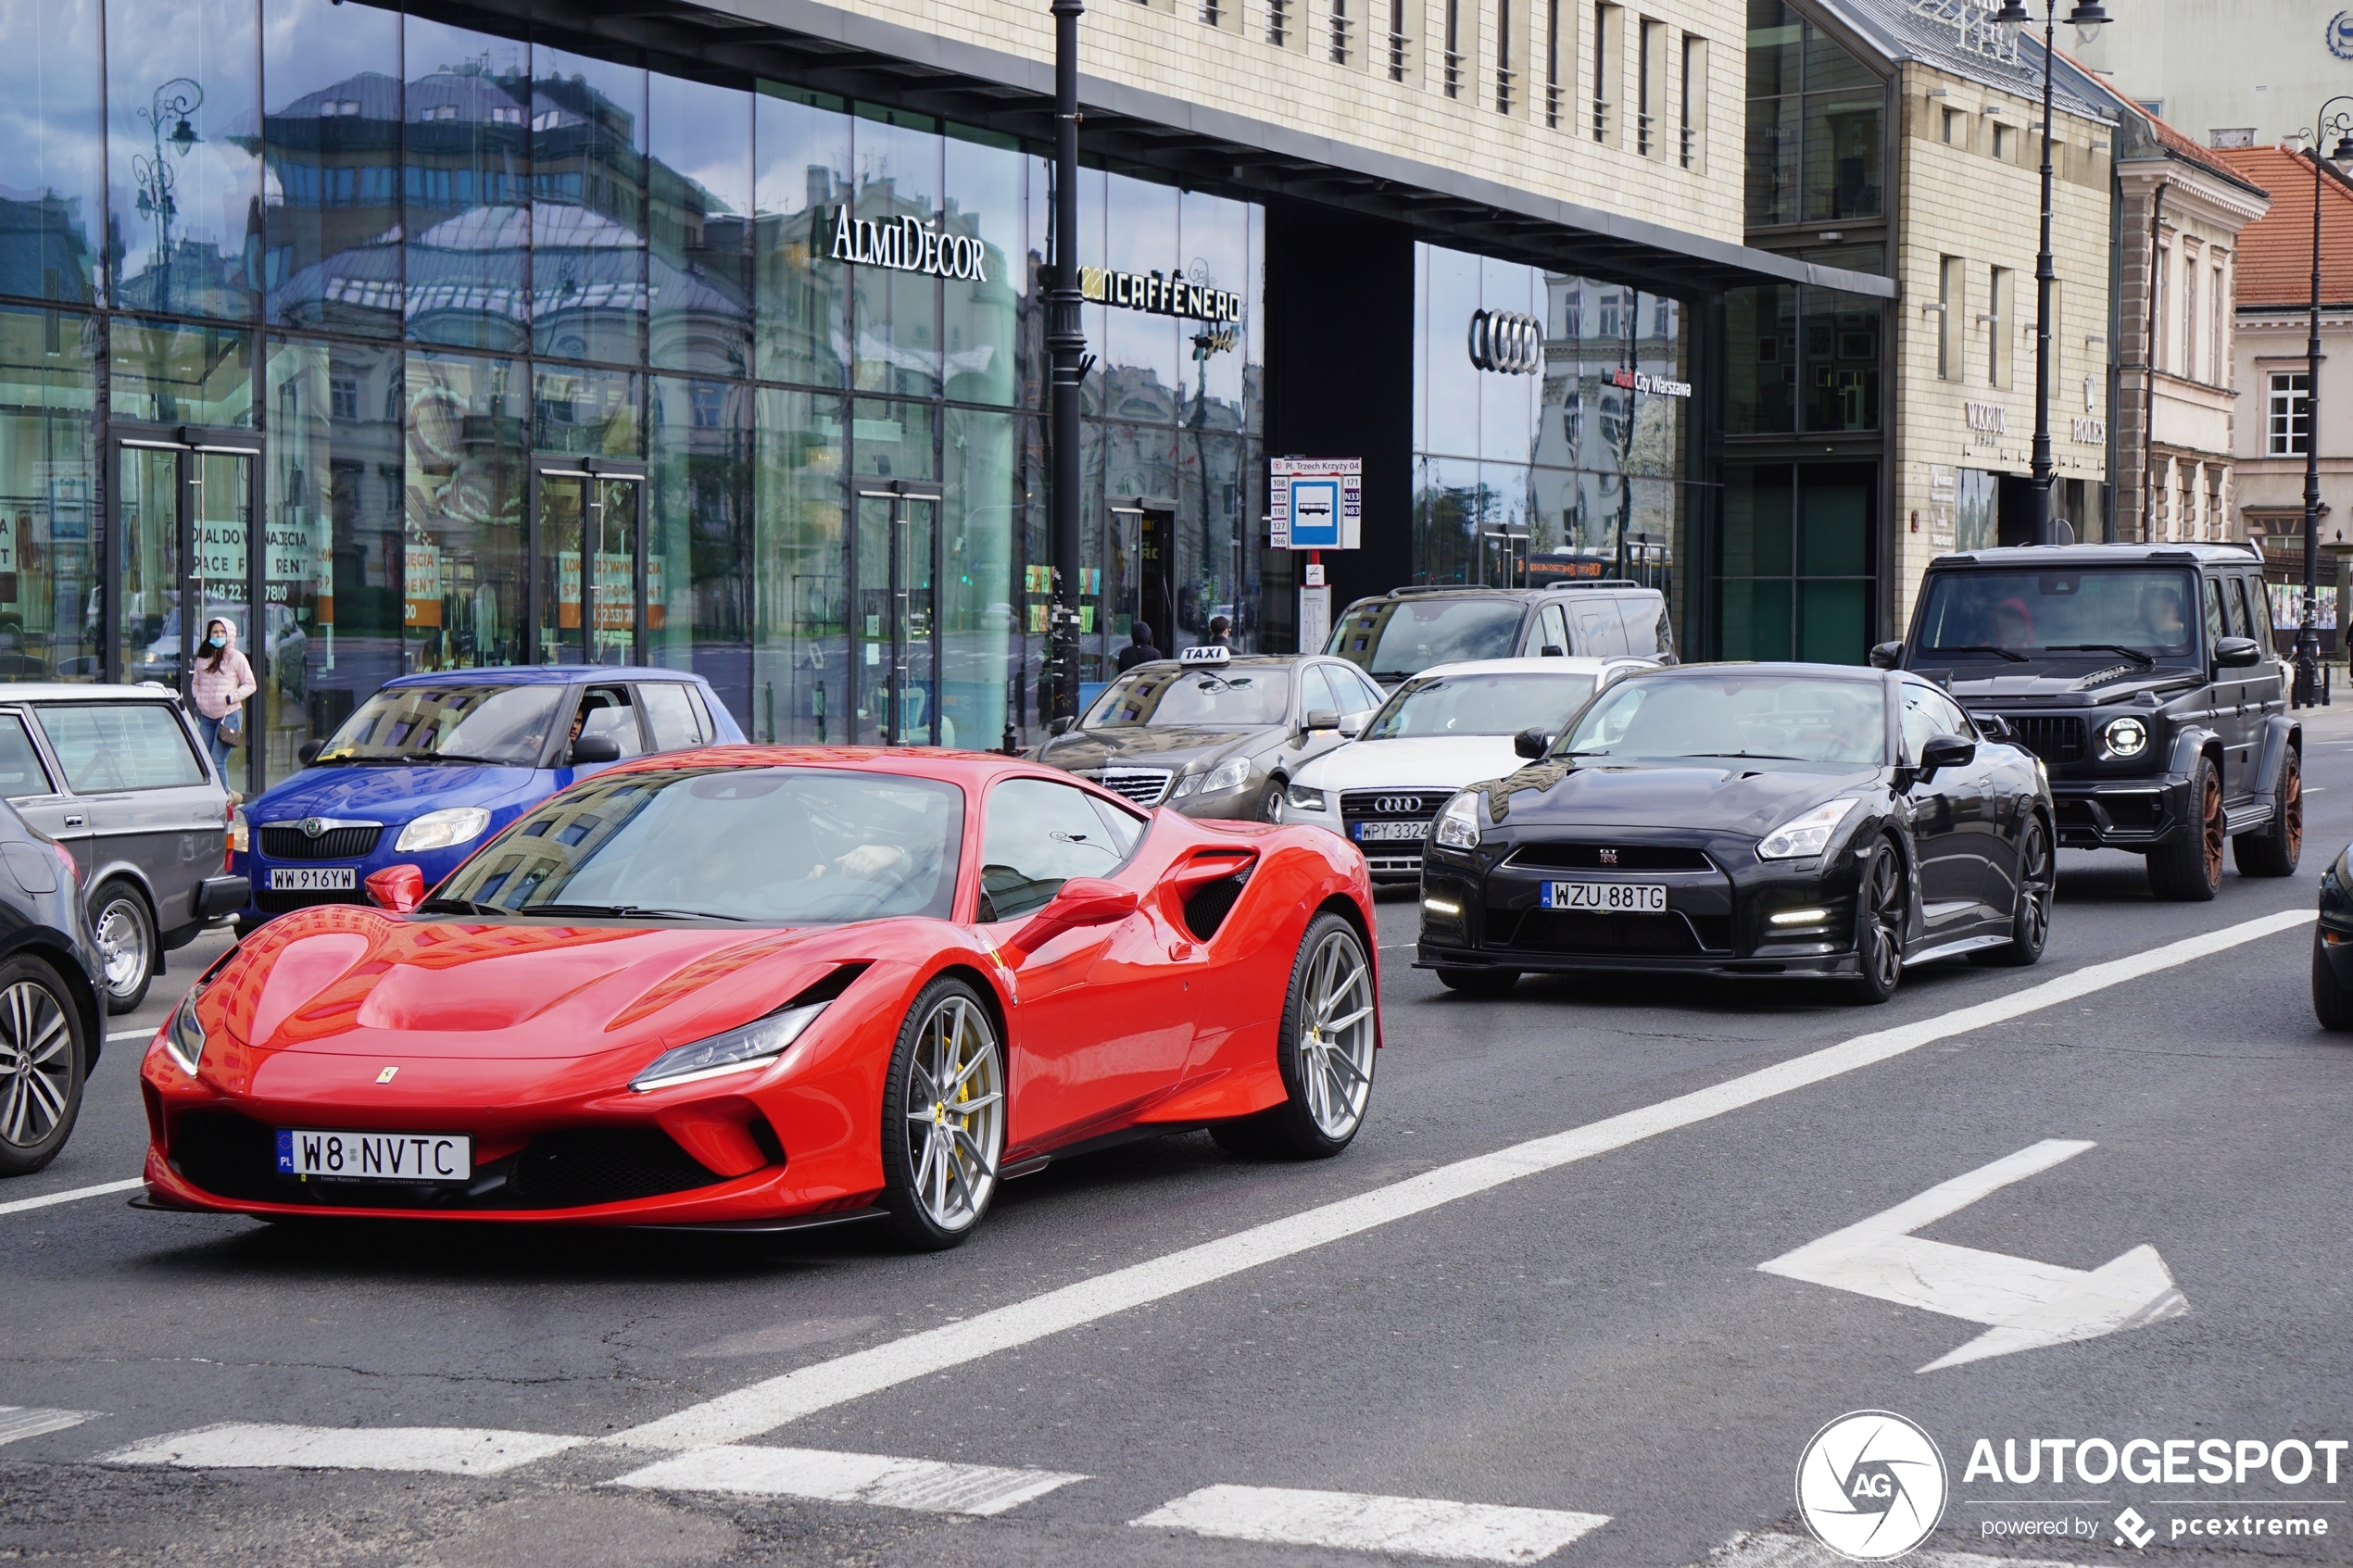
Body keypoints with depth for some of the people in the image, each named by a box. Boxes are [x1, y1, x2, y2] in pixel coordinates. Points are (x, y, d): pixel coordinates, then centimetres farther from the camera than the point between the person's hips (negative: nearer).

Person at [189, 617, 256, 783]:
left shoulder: (236, 657, -3)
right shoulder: (203, 658, 10)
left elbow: (251, 685, 0)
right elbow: (195, 682, 24)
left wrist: (231, 698, -12)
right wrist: (197, 697, 4)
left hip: (228, 715, -5)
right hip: (206, 717, 5)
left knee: (217, 762, -12)